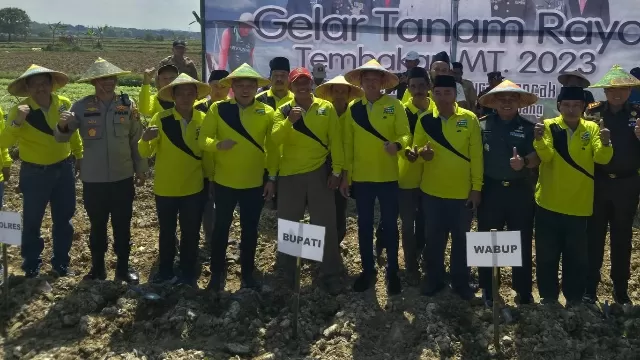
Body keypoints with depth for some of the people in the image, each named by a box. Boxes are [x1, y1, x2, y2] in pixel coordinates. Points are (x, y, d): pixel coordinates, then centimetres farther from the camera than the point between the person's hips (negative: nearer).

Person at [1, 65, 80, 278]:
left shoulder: (64, 104, -4)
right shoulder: (20, 111, -14)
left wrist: (80, 155, 18)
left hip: (63, 169, 3)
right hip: (35, 173, -3)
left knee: (63, 219, 13)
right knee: (32, 221, 6)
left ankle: (61, 263, 29)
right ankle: (31, 267, 22)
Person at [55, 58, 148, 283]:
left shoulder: (128, 104, -2)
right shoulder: (82, 106, -4)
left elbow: (136, 139, 5)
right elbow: (62, 138, -3)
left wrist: (141, 169, 7)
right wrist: (62, 126, -26)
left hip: (123, 177, 0)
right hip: (93, 179, 0)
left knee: (122, 226, 10)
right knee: (97, 226, 14)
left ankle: (123, 267, 25)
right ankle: (97, 267, 30)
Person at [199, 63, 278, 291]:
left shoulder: (267, 112, -1)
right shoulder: (217, 109, -3)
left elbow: (273, 148, 2)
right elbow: (203, 139, -5)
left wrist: (272, 178, -1)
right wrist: (217, 144, -26)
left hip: (255, 182, 1)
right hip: (224, 181, 0)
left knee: (250, 229, 10)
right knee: (222, 226, 10)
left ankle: (247, 274, 25)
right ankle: (217, 273, 25)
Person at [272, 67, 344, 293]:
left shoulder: (326, 108, 2)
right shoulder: (283, 111, 4)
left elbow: (335, 140, 1)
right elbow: (275, 139, -10)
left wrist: (336, 170, -5)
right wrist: (290, 120, -24)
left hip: (319, 173, -1)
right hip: (290, 174, 1)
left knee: (326, 225, 3)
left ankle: (331, 274, 15)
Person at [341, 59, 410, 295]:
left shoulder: (394, 105, -3)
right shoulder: (353, 108, 4)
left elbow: (406, 134, -10)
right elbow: (348, 143, 5)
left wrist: (397, 144, -33)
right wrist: (345, 174, 3)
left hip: (388, 176, -2)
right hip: (361, 176, 2)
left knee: (389, 223, 6)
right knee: (364, 224, 11)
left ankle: (392, 272, 19)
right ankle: (368, 270, 24)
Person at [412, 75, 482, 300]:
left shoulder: (469, 119, -4)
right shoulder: (425, 120, 0)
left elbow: (476, 156, -3)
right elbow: (416, 148, 5)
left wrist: (476, 187, -6)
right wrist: (422, 152, -20)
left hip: (462, 192, -1)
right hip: (432, 191, 1)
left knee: (461, 239, 10)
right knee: (433, 238, 11)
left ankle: (461, 282, 25)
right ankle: (433, 279, 27)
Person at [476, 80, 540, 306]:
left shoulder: (528, 128, 4)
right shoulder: (483, 125, 1)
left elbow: (537, 157, -4)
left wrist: (524, 162, -26)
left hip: (520, 192, 1)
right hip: (490, 190, 0)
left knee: (522, 242, 8)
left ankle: (524, 291, 21)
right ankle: (488, 291, 21)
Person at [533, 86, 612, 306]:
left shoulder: (592, 128, 2)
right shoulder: (548, 126, -3)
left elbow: (602, 158, -11)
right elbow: (546, 156, -18)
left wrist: (605, 143, -33)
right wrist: (539, 139, -39)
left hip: (579, 205, 1)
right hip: (549, 204, -1)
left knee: (577, 256, 10)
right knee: (547, 255, 8)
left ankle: (574, 300, 26)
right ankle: (548, 298, 24)